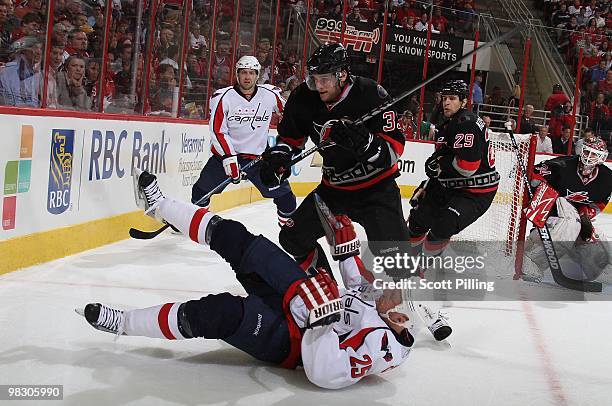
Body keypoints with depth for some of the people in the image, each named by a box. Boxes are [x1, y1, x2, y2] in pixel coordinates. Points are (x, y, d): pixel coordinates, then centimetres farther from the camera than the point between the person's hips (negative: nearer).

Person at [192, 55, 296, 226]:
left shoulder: (270, 95, -6)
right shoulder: (223, 97, -11)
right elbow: (218, 130, -13)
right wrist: (229, 158, -22)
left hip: (258, 156, 1)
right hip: (225, 152, -1)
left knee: (282, 191, -3)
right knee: (202, 189, -2)